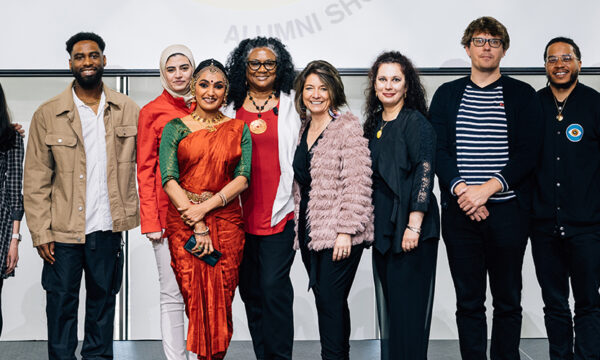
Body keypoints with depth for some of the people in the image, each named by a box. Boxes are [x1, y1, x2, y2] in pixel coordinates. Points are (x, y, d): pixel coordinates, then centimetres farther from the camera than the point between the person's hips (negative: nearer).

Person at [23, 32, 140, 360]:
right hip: (63, 231, -1)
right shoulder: (47, 115, -1)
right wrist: (41, 232, -6)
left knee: (103, 300, 14)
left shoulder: (129, 111, 3)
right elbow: (36, 181, -1)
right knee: (61, 305, 7)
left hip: (108, 229, 2)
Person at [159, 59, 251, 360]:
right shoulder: (175, 128, 5)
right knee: (193, 298, -1)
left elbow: (243, 178, -1)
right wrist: (197, 225, -13)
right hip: (183, 221, -1)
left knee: (222, 299, 2)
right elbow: (169, 179, -5)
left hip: (226, 221, 1)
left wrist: (205, 208, -14)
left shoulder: (239, 129, 9)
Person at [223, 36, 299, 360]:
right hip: (241, 212, 3)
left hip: (279, 212, -3)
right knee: (250, 289, 9)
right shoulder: (232, 108, 11)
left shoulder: (291, 104, 5)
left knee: (273, 285, -10)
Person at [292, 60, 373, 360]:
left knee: (330, 302, -8)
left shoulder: (347, 128, -8)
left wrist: (346, 231, -18)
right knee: (328, 303, 12)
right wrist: (298, 227, 15)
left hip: (338, 234, -7)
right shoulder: (303, 130, 14)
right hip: (309, 231, 7)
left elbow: (356, 184, -14)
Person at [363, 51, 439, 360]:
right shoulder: (374, 124, 14)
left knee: (408, 304, -3)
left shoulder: (415, 122, -8)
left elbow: (424, 174, -15)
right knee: (387, 303, 12)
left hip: (410, 229, -7)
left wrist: (413, 226, -20)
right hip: (382, 228, 7)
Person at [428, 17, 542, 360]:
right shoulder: (447, 95, 11)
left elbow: (528, 154, -4)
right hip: (460, 212, 1)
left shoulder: (523, 95, 5)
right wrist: (461, 190, -12)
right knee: (468, 301, 6)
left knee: (508, 300, 6)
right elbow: (438, 149, 3)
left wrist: (487, 188, -15)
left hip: (508, 211, -1)